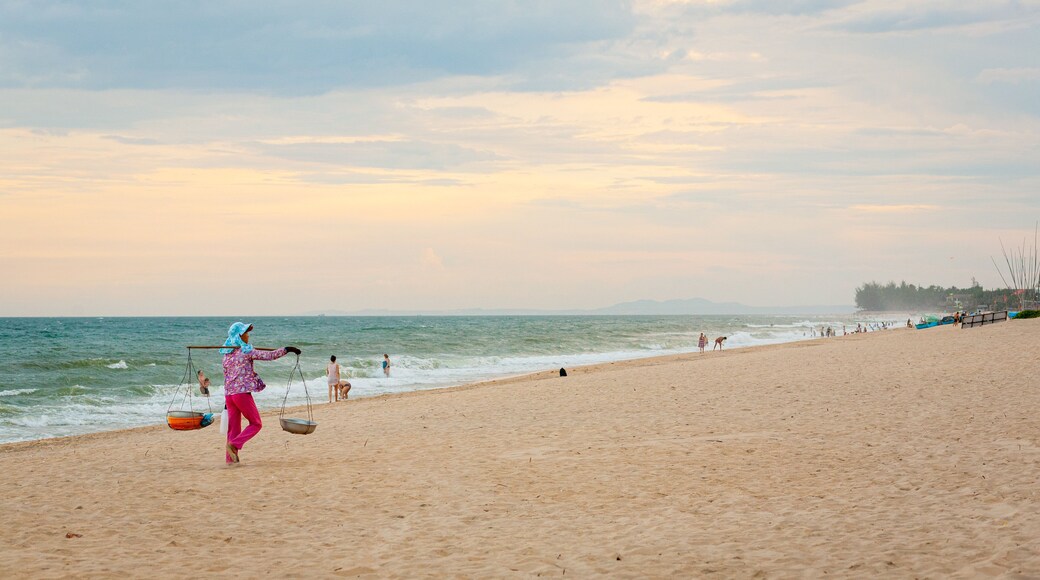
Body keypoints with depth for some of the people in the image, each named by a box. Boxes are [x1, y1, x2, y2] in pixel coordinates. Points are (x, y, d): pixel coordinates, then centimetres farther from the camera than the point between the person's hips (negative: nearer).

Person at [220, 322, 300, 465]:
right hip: (242, 393, -7)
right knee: (255, 424, 4)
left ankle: (230, 457, 7)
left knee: (233, 427, 11)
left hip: (228, 394, 7)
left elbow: (226, 376, 16)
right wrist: (287, 349, 1)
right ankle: (234, 444, -12)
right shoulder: (246, 351, -7)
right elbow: (269, 355, -10)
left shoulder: (227, 354, 12)